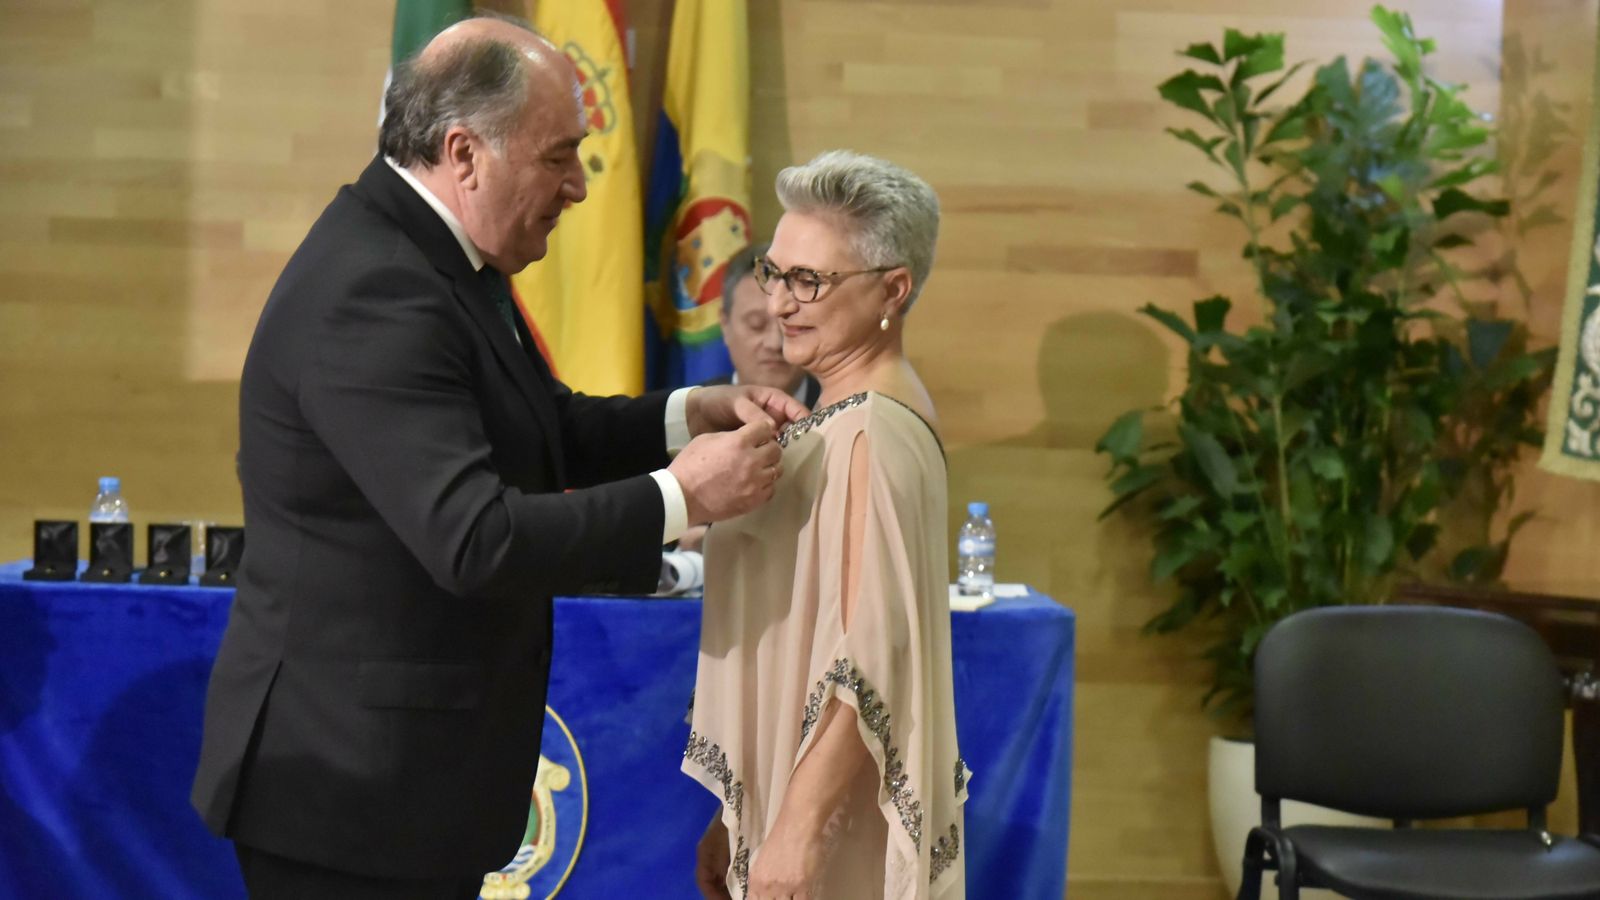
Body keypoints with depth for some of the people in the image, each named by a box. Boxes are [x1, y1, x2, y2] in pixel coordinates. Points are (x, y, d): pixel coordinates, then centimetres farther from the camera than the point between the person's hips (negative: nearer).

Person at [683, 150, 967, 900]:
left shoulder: (872, 435, -19)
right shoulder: (837, 413, 10)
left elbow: (872, 652, -23)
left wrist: (799, 830, -20)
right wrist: (739, 823, 16)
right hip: (784, 815, 9)